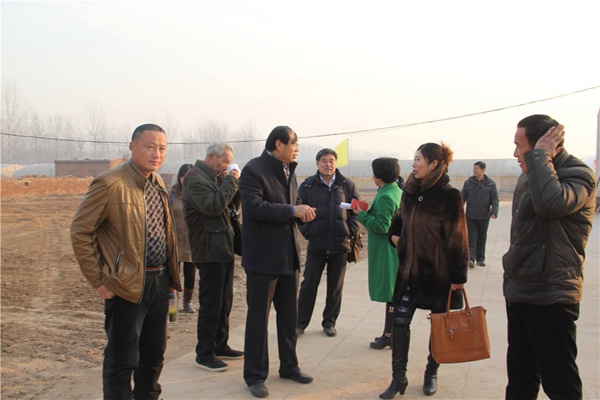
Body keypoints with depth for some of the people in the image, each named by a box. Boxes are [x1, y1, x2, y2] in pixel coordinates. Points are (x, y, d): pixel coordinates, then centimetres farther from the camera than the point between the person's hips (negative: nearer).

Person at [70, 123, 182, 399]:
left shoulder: (158, 183, 10)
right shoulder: (110, 184, -14)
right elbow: (80, 232, -12)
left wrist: (170, 274, 12)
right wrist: (99, 281, -14)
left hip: (160, 281, 7)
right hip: (127, 285, -7)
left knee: (154, 355, 18)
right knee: (122, 361, 3)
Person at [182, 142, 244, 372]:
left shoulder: (218, 177, 17)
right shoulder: (195, 178, -12)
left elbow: (234, 204, 18)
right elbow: (212, 206, -24)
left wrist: (235, 184, 1)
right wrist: (231, 182, -16)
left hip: (224, 247, 10)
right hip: (209, 250, -9)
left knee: (224, 301, 16)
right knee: (210, 303, -3)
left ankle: (220, 345, 28)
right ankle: (204, 354, 7)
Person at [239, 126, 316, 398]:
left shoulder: (289, 171, 12)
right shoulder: (254, 169, -12)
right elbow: (253, 206, -24)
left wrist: (303, 212, -2)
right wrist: (292, 211, -24)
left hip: (289, 255, 8)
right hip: (263, 256, -8)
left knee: (289, 315, 17)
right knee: (258, 317, 3)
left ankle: (289, 366, 32)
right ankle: (255, 375, 15)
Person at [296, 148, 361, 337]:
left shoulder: (347, 185, 4)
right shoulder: (307, 186, 1)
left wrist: (351, 230, -2)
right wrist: (307, 232, -6)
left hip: (340, 244, 1)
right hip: (316, 244, -1)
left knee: (335, 287, 10)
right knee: (309, 284, 4)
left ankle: (329, 322, 24)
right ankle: (300, 323, 16)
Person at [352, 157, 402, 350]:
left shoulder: (385, 197, -19)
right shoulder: (398, 192, 11)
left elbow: (382, 226, -22)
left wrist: (362, 214, -13)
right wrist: (369, 212, 12)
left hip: (386, 253, -10)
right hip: (396, 249, 10)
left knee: (390, 295, -2)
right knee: (393, 294, 14)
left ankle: (389, 336, 6)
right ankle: (391, 334, 22)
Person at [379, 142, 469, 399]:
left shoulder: (449, 196, -12)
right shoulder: (410, 192, 5)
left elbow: (457, 238, -13)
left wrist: (458, 275, -14)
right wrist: (394, 234, 4)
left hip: (439, 272, -5)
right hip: (410, 269, 5)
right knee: (400, 321, 1)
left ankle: (431, 374, 28)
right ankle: (399, 377, 10)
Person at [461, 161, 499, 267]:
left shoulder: (491, 184, 2)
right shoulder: (468, 183, 3)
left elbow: (495, 199, 1)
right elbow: (462, 198, 5)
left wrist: (494, 212, -13)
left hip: (484, 217, 0)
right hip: (470, 216, 0)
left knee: (482, 239, 10)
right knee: (471, 238, -6)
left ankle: (480, 259, 20)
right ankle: (471, 259, -12)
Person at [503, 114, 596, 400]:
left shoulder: (578, 176, -14)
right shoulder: (529, 176, 11)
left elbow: (550, 201, -38)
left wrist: (540, 155, -25)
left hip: (551, 297, -8)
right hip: (519, 291, 9)